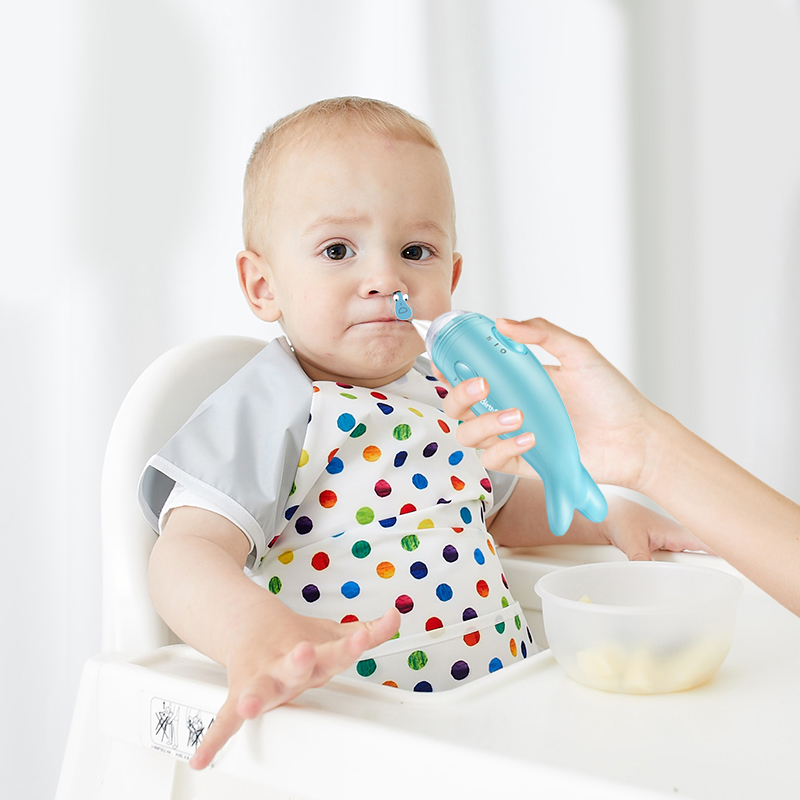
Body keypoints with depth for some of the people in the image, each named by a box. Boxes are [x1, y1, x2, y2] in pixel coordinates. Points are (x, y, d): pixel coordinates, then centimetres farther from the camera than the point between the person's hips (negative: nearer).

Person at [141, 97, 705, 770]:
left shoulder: (447, 399, 10)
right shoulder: (272, 407, -11)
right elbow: (187, 554, -22)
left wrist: (607, 517, 15)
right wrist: (257, 635, -43)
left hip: (506, 688, 7)